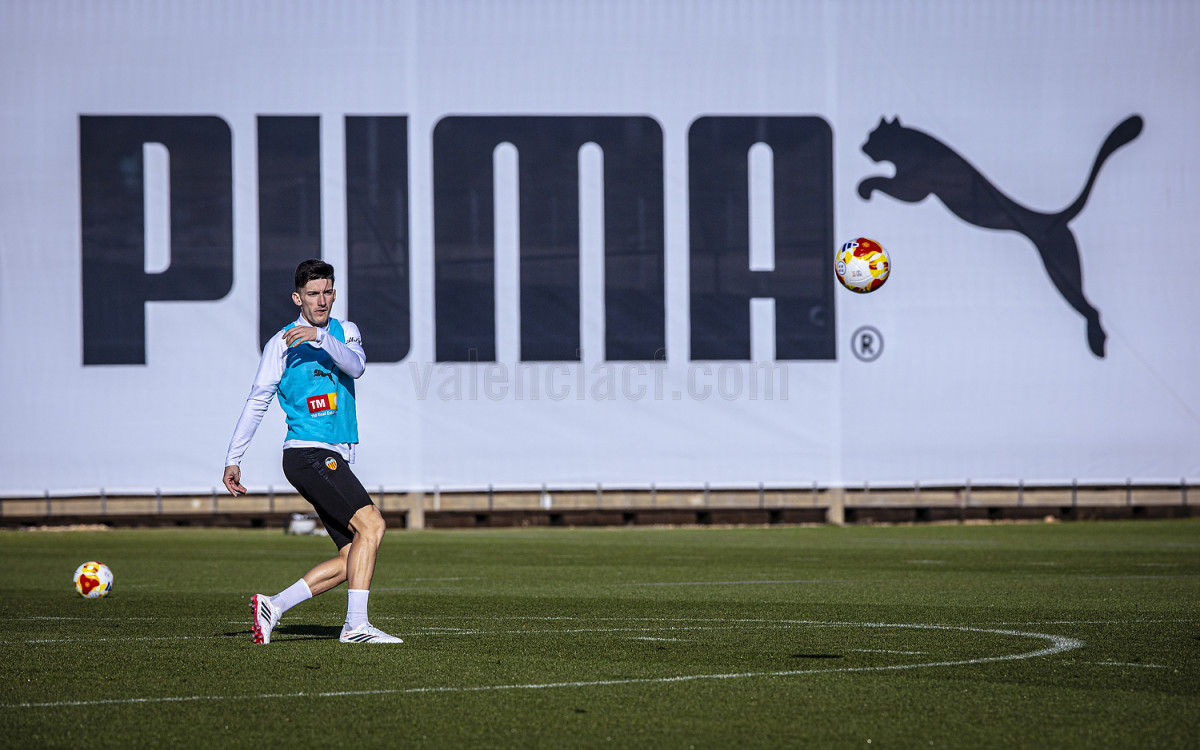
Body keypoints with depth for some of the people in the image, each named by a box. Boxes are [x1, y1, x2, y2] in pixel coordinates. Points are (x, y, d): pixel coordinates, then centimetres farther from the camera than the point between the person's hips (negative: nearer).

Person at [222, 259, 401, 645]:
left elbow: (355, 366, -9)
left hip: (337, 460, 7)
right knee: (371, 525, -21)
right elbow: (257, 402, 2)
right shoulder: (281, 344, 0)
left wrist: (320, 337, -24)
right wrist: (232, 459, -1)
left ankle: (273, 606, 8)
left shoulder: (345, 332, 13)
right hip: (307, 452, -7)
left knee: (351, 559, 0)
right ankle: (356, 625, -23)